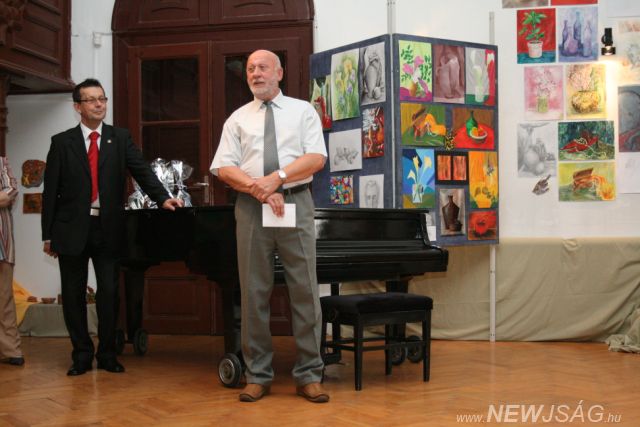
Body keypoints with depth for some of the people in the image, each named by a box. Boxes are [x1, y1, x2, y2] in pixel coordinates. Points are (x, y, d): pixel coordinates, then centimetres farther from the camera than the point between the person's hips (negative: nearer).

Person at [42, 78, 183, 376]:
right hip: (72, 228, 0)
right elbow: (51, 191, 2)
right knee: (73, 294, 6)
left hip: (108, 228, 0)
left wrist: (163, 198, -23)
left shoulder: (120, 138, 5)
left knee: (109, 292, 4)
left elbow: (142, 171, -5)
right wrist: (48, 234, -1)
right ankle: (82, 354, 20)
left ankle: (107, 354, 18)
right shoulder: (61, 142, 2)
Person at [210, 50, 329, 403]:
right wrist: (258, 188, -14)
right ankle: (257, 376, 13)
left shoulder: (303, 111, 10)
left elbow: (316, 157, -3)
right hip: (251, 206, 2)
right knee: (254, 292, 3)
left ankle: (309, 375, 7)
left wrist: (278, 178, -16)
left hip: (295, 202, -1)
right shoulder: (237, 119, 13)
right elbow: (224, 168, 3)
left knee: (304, 290, -1)